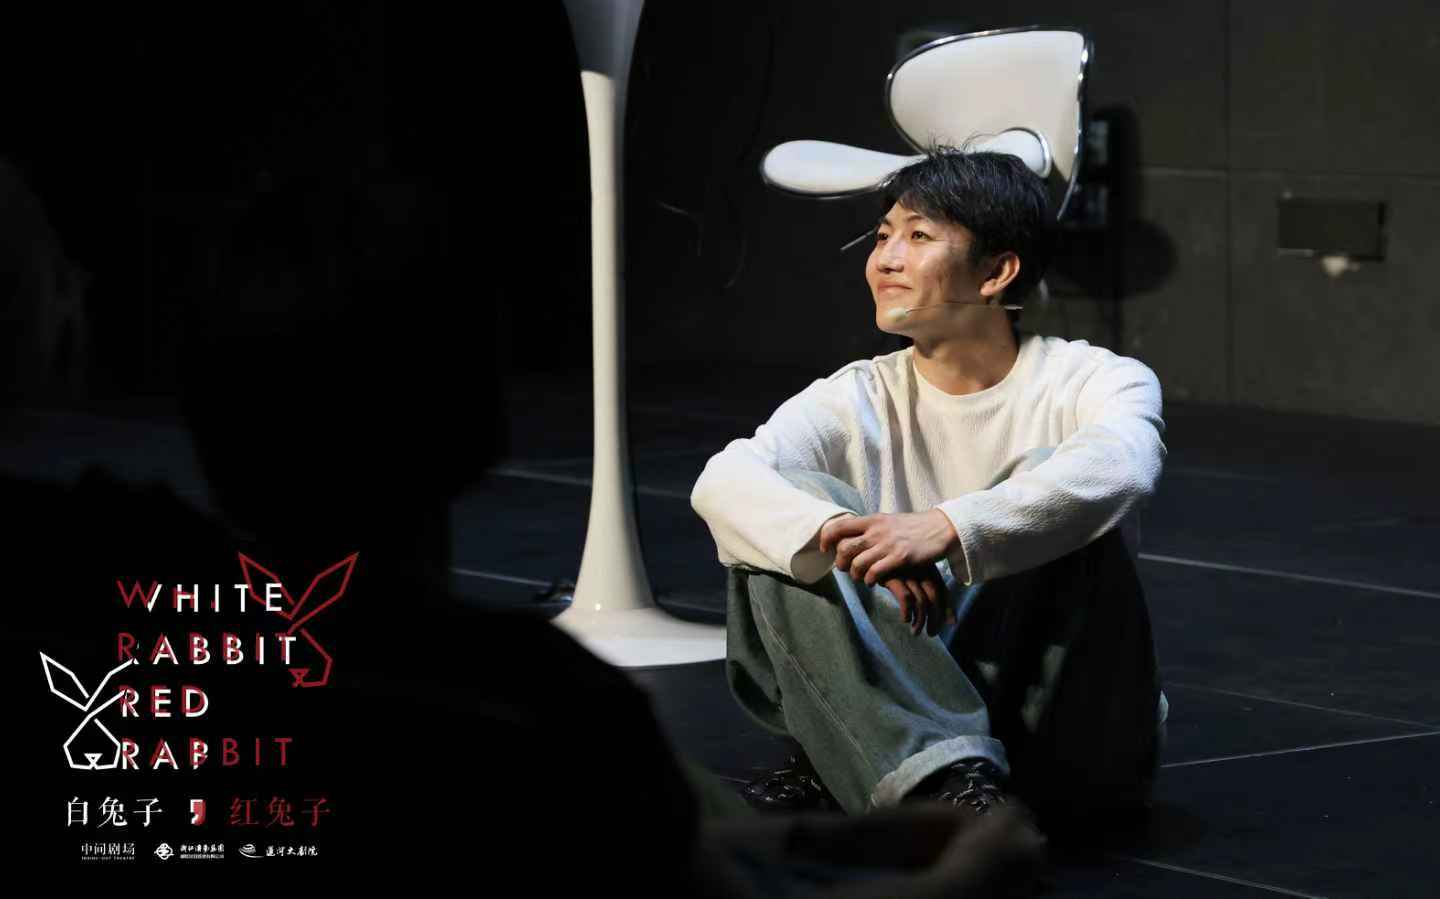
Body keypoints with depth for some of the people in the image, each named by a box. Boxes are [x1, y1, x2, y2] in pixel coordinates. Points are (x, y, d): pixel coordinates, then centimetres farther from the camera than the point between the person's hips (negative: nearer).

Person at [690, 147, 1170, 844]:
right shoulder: (861, 400, 5)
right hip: (907, 703, 3)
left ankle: (846, 774, -27)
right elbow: (723, 481, -15)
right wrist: (847, 538, -35)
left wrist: (949, 529, -43)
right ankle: (945, 779, -35)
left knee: (1052, 492, -25)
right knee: (794, 528, -16)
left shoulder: (1094, 381, -4)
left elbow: (1121, 465, -30)